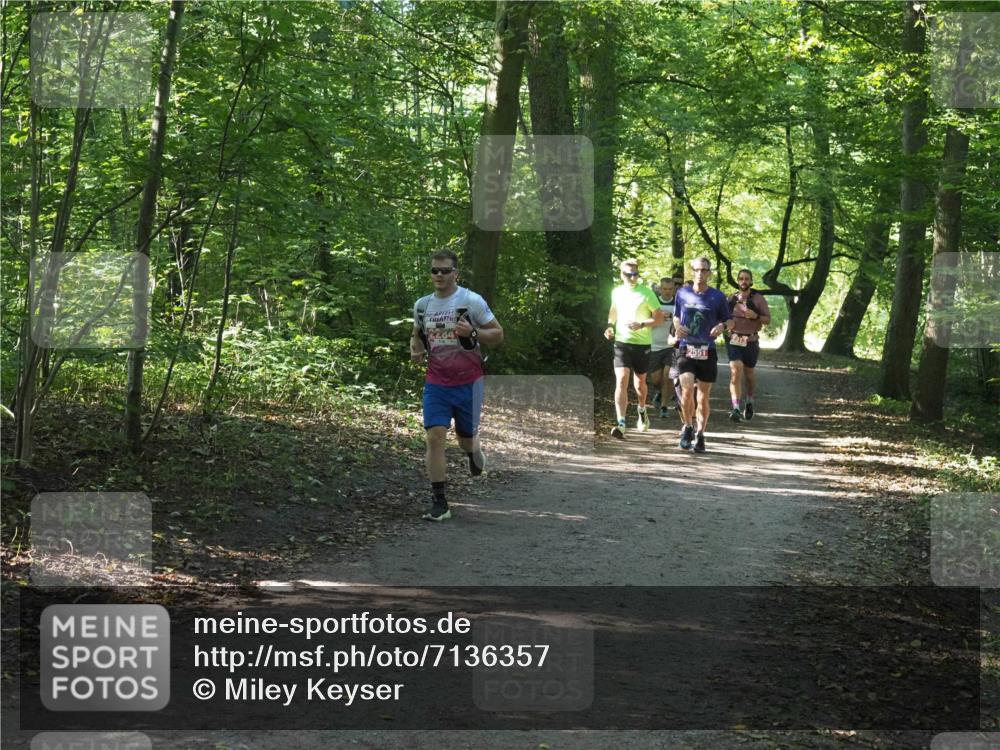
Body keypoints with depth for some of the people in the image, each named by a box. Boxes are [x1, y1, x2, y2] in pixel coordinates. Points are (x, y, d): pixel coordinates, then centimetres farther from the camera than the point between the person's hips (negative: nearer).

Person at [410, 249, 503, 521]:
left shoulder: (471, 301, -8)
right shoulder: (422, 305, 5)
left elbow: (498, 335, -5)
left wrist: (472, 332, -23)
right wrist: (415, 351, 1)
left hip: (468, 383, -2)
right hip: (436, 383, 2)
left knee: (466, 438, 10)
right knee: (435, 437, -12)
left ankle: (474, 452, 50)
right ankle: (439, 503, -8)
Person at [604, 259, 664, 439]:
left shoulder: (647, 293, -6)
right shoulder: (617, 292, 5)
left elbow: (659, 319, -4)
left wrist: (641, 325, -19)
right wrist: (610, 326, 7)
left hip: (642, 344, -1)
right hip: (621, 343, 1)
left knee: (640, 383, 14)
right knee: (621, 380, -15)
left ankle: (642, 411, 46)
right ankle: (621, 424, -23)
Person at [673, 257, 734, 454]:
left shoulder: (717, 297, 2)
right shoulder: (682, 294, 7)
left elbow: (730, 321, 9)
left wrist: (722, 326, -14)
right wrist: (677, 326, -1)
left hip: (707, 351, 0)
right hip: (686, 349, 0)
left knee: (703, 397, 4)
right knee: (687, 389, -19)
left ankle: (699, 436, 18)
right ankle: (687, 427, 3)